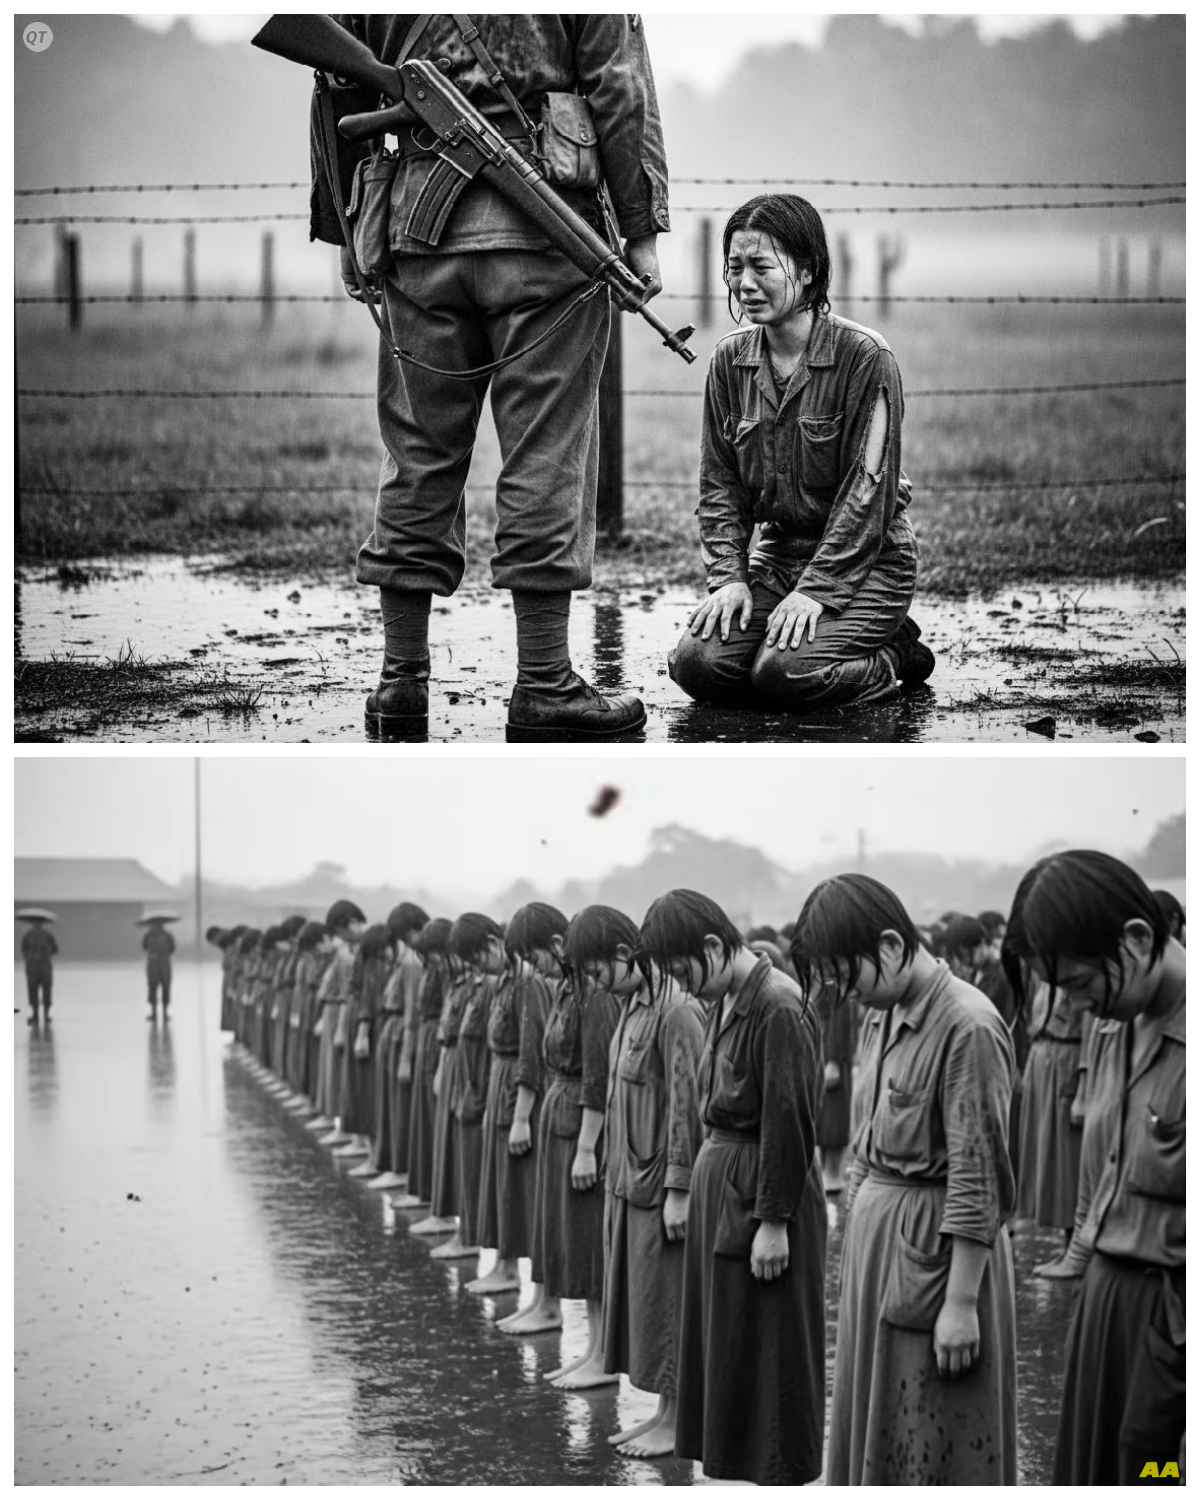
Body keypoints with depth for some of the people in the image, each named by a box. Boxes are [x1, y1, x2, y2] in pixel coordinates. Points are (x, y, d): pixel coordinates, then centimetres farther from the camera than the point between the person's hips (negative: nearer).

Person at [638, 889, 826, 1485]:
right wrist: (703, 1181, 12)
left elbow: (789, 1123, -20)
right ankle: (734, 1464, 23)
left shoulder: (779, 1007, -20)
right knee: (722, 1341, 14)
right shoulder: (723, 1000, 8)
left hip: (764, 1189, -9)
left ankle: (779, 1476, 8)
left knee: (767, 1351, -1)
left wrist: (774, 1223, -19)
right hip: (716, 1178, 9)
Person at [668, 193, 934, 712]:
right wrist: (728, 577, -8)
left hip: (866, 561, -6)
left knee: (784, 674, -28)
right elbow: (720, 483, 7)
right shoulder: (730, 360, 4)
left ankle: (890, 656, 4)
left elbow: (868, 490, -15)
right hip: (777, 554, 6)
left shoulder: (865, 357, -12)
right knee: (697, 664, -18)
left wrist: (817, 588, -21)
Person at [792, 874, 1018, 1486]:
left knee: (933, 1442, 1)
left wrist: (961, 1303, -18)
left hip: (935, 1247, -8)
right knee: (872, 1421, 15)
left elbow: (978, 1179, -19)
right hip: (874, 1230, 8)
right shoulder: (888, 1016, 6)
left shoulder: (968, 1028, -19)